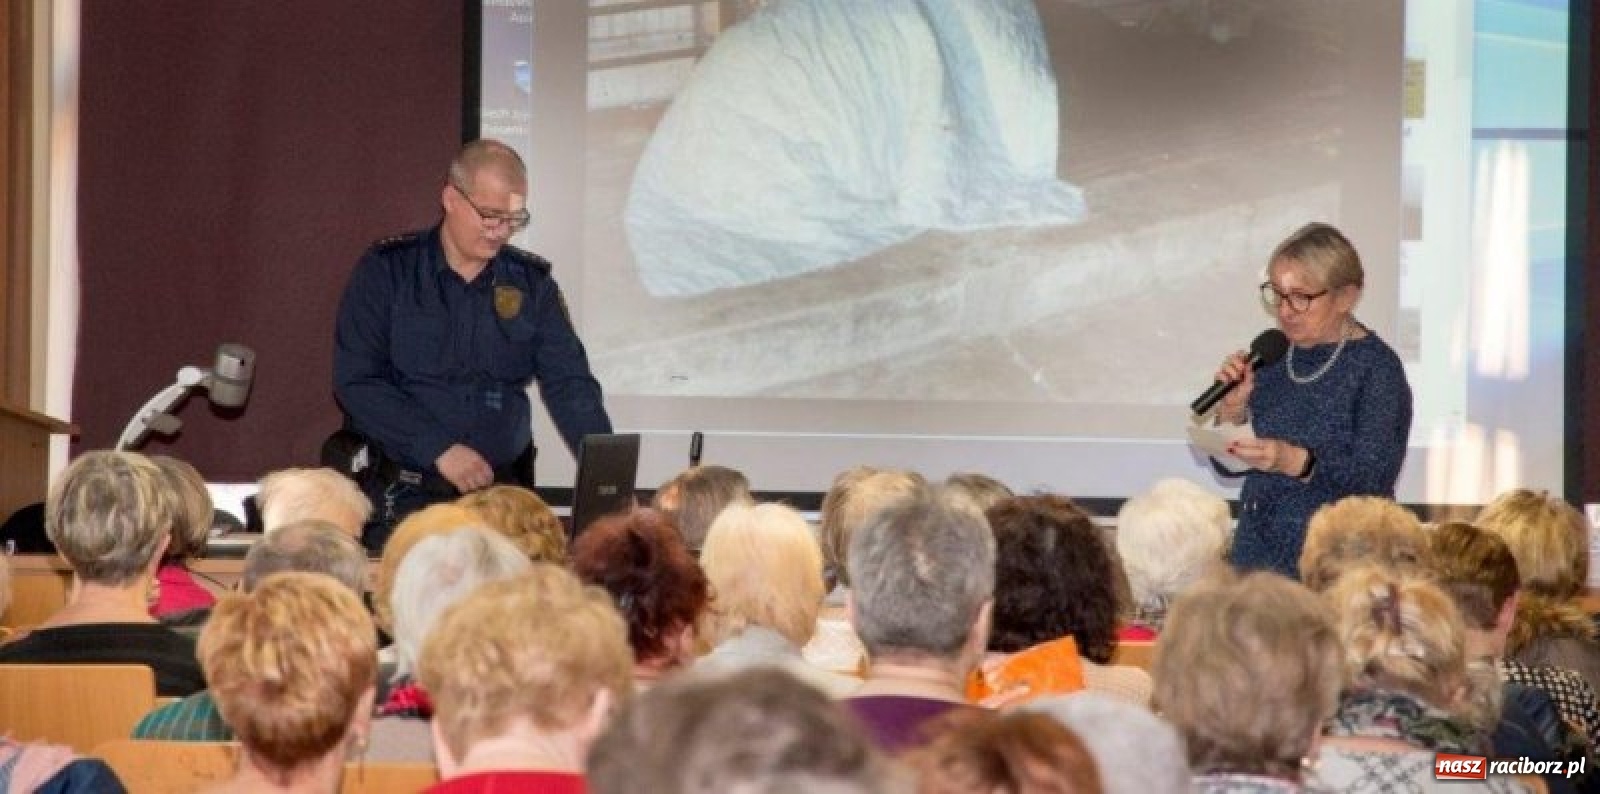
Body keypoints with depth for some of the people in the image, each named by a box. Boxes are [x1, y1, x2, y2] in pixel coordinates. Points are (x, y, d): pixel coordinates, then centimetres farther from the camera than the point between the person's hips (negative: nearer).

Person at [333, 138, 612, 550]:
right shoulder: (386, 271, -1)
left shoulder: (533, 284, 8)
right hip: (400, 498, -2)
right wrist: (439, 449, -17)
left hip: (502, 494, 3)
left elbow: (570, 387, 3)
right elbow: (356, 381, -8)